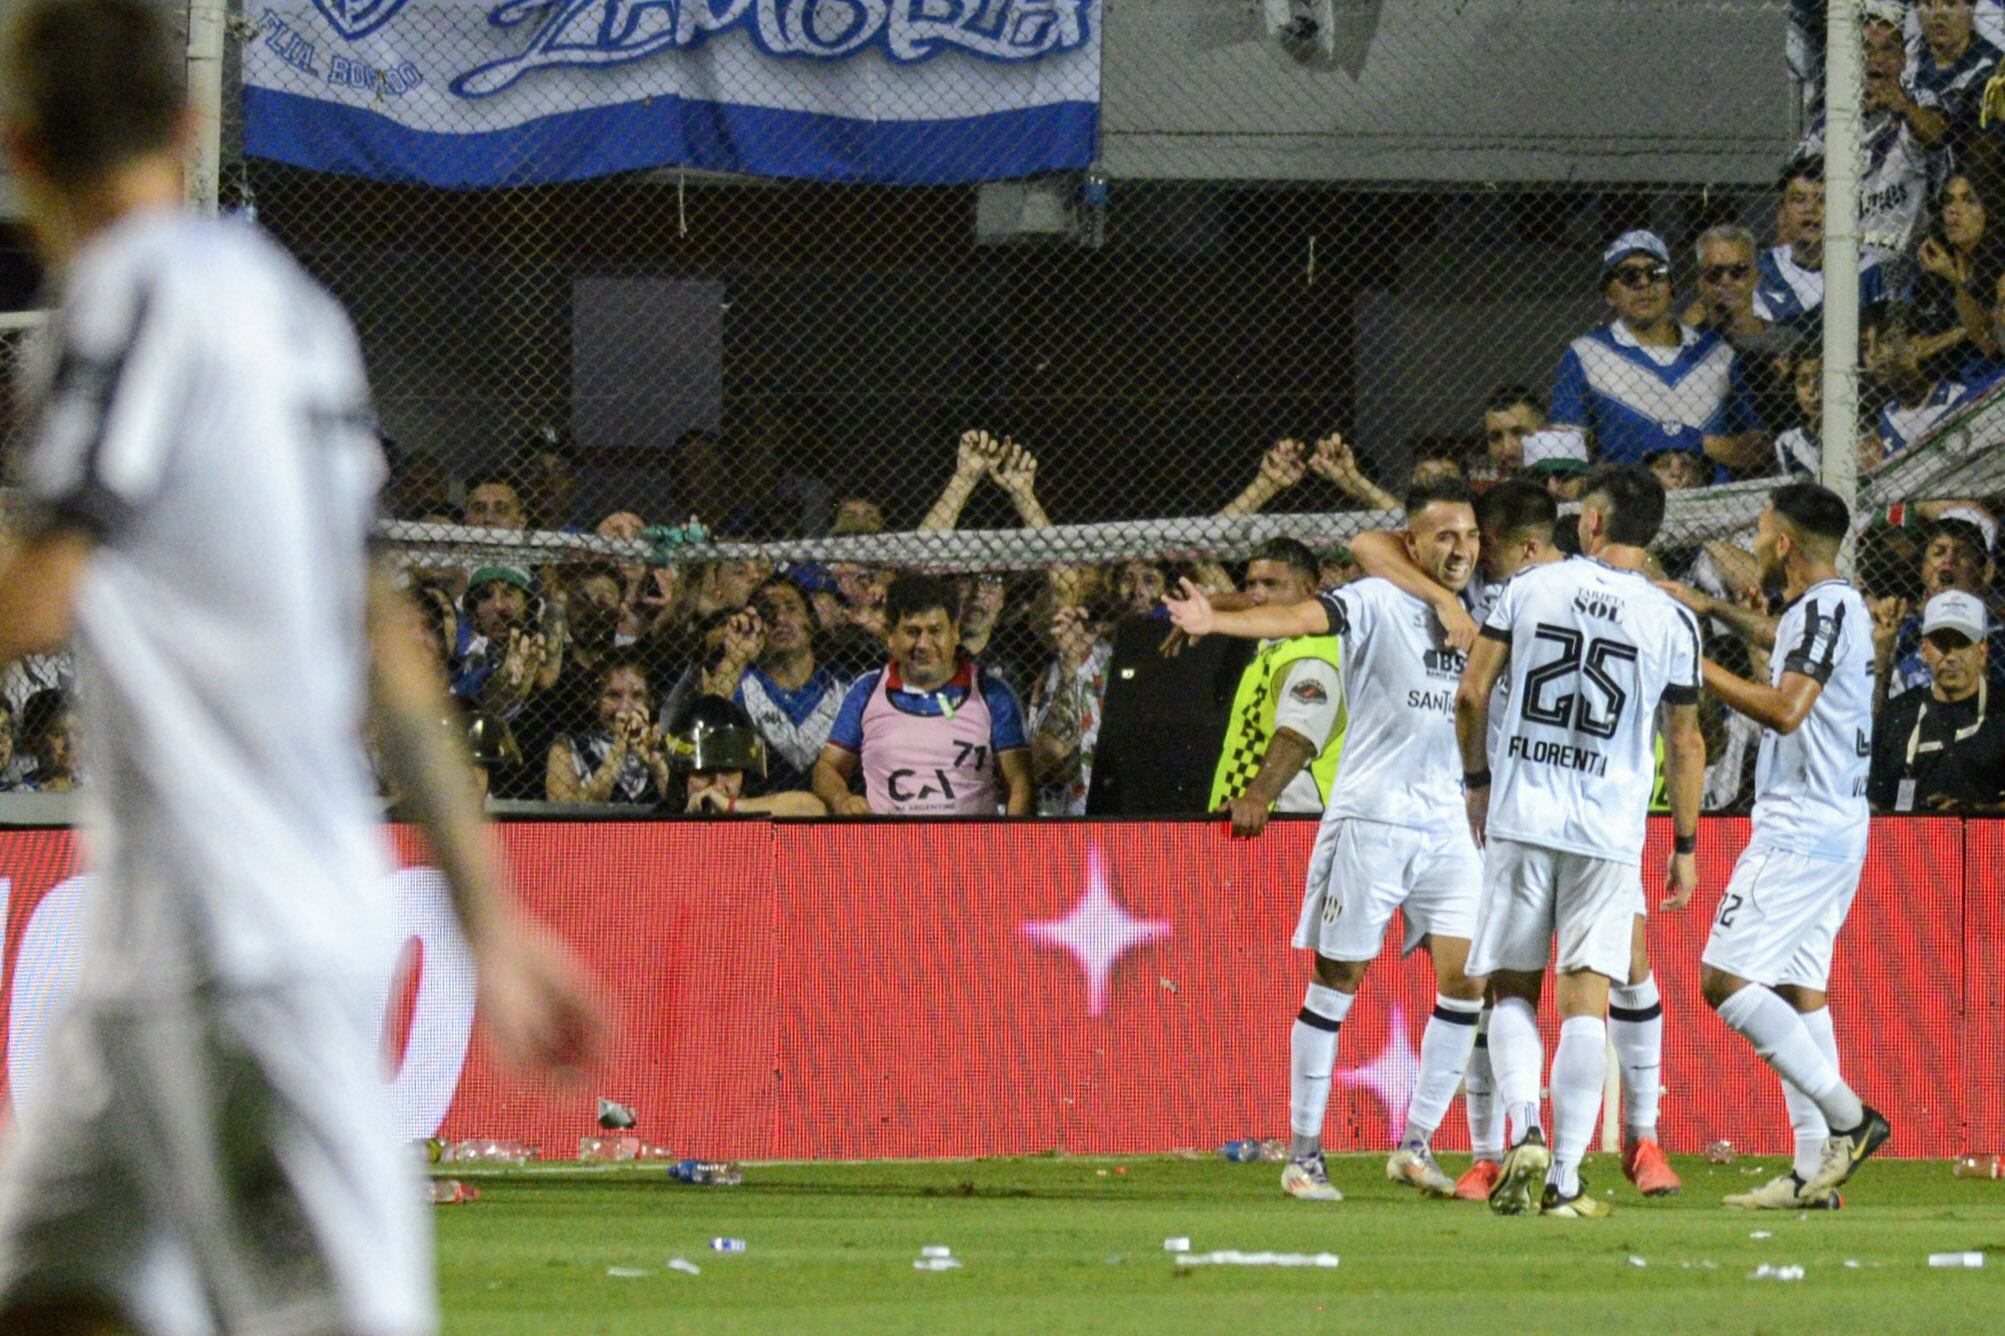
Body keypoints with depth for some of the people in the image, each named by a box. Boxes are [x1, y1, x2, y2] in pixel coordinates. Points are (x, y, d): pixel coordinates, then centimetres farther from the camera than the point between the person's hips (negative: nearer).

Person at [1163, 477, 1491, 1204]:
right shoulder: (1377, 603, -7)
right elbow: (1302, 617, -24)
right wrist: (1216, 621, -39)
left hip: (1448, 825, 6)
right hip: (1369, 816, -6)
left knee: (1466, 980, -2)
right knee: (1336, 982, 0)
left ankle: (1417, 1145, 7)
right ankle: (1303, 1155, 6)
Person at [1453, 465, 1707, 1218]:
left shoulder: (1529, 588, 0)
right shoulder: (1672, 623, -1)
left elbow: (1471, 693, 2)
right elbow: (1685, 743, 3)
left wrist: (1477, 781, 18)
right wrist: (1686, 845, 13)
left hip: (1520, 817, 1)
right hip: (1610, 833, -1)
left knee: (1513, 989, 12)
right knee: (1586, 1000, 1)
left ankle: (1525, 1133, -10)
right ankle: (1565, 1178, -2)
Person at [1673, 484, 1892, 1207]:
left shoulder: (1824, 608, -14)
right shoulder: (1836, 606, 16)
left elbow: (1786, 709, -25)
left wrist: (1697, 666, -18)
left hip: (1800, 833, -11)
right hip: (1837, 826, 11)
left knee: (1726, 979, -13)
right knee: (1798, 988, 11)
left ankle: (1846, 1117, -15)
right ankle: (1815, 1169, 8)